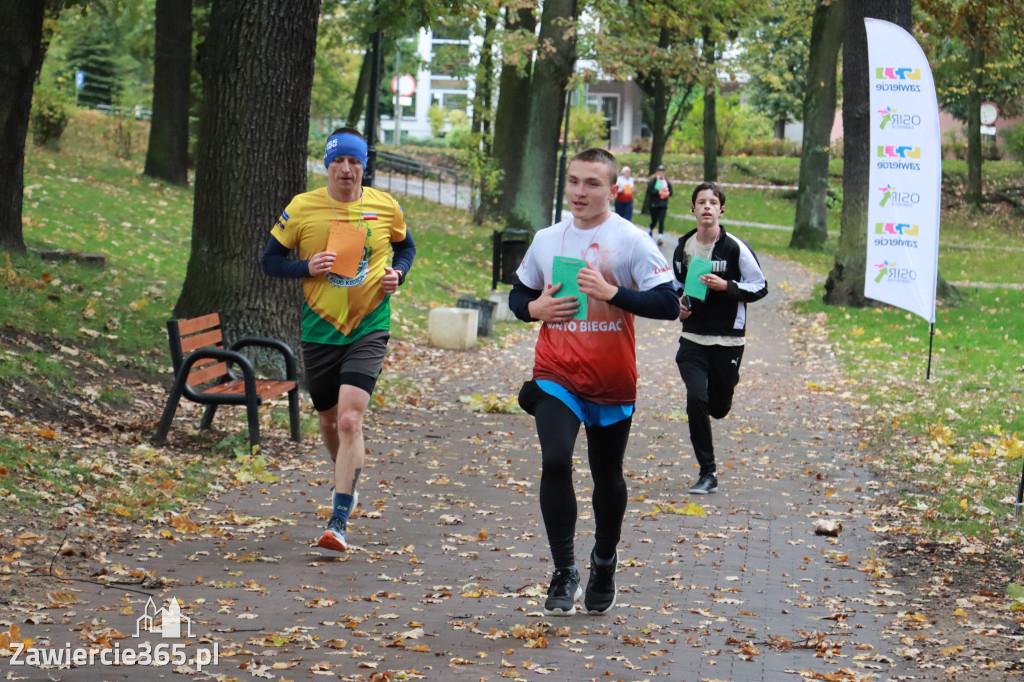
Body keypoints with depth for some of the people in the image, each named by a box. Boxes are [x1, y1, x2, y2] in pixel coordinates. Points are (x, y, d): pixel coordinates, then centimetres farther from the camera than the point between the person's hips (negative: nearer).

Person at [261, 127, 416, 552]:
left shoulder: (386, 208, -1)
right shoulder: (302, 208, -4)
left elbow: (405, 246, 18)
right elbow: (270, 261, 2)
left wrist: (398, 274, -3)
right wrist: (307, 267, -17)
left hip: (369, 329, -2)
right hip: (320, 329, 2)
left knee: (350, 420, -17)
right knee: (329, 421, 16)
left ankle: (339, 523, -17)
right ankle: (347, 478, 48)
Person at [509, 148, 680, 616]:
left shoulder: (631, 241, -7)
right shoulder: (547, 240, 7)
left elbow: (668, 304, -13)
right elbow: (518, 295, 18)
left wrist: (612, 293, -23)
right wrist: (535, 308, -4)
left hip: (612, 382, -2)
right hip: (556, 376, 2)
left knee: (607, 476, 12)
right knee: (555, 463, -18)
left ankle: (604, 563, 37)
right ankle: (564, 574, -10)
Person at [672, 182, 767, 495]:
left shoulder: (736, 248, -9)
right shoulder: (683, 247, 5)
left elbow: (760, 287, -4)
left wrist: (726, 287, -18)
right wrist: (679, 303, 3)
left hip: (728, 340, -2)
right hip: (693, 337, 2)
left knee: (718, 407, 7)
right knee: (696, 400, -14)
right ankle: (708, 473, -4)